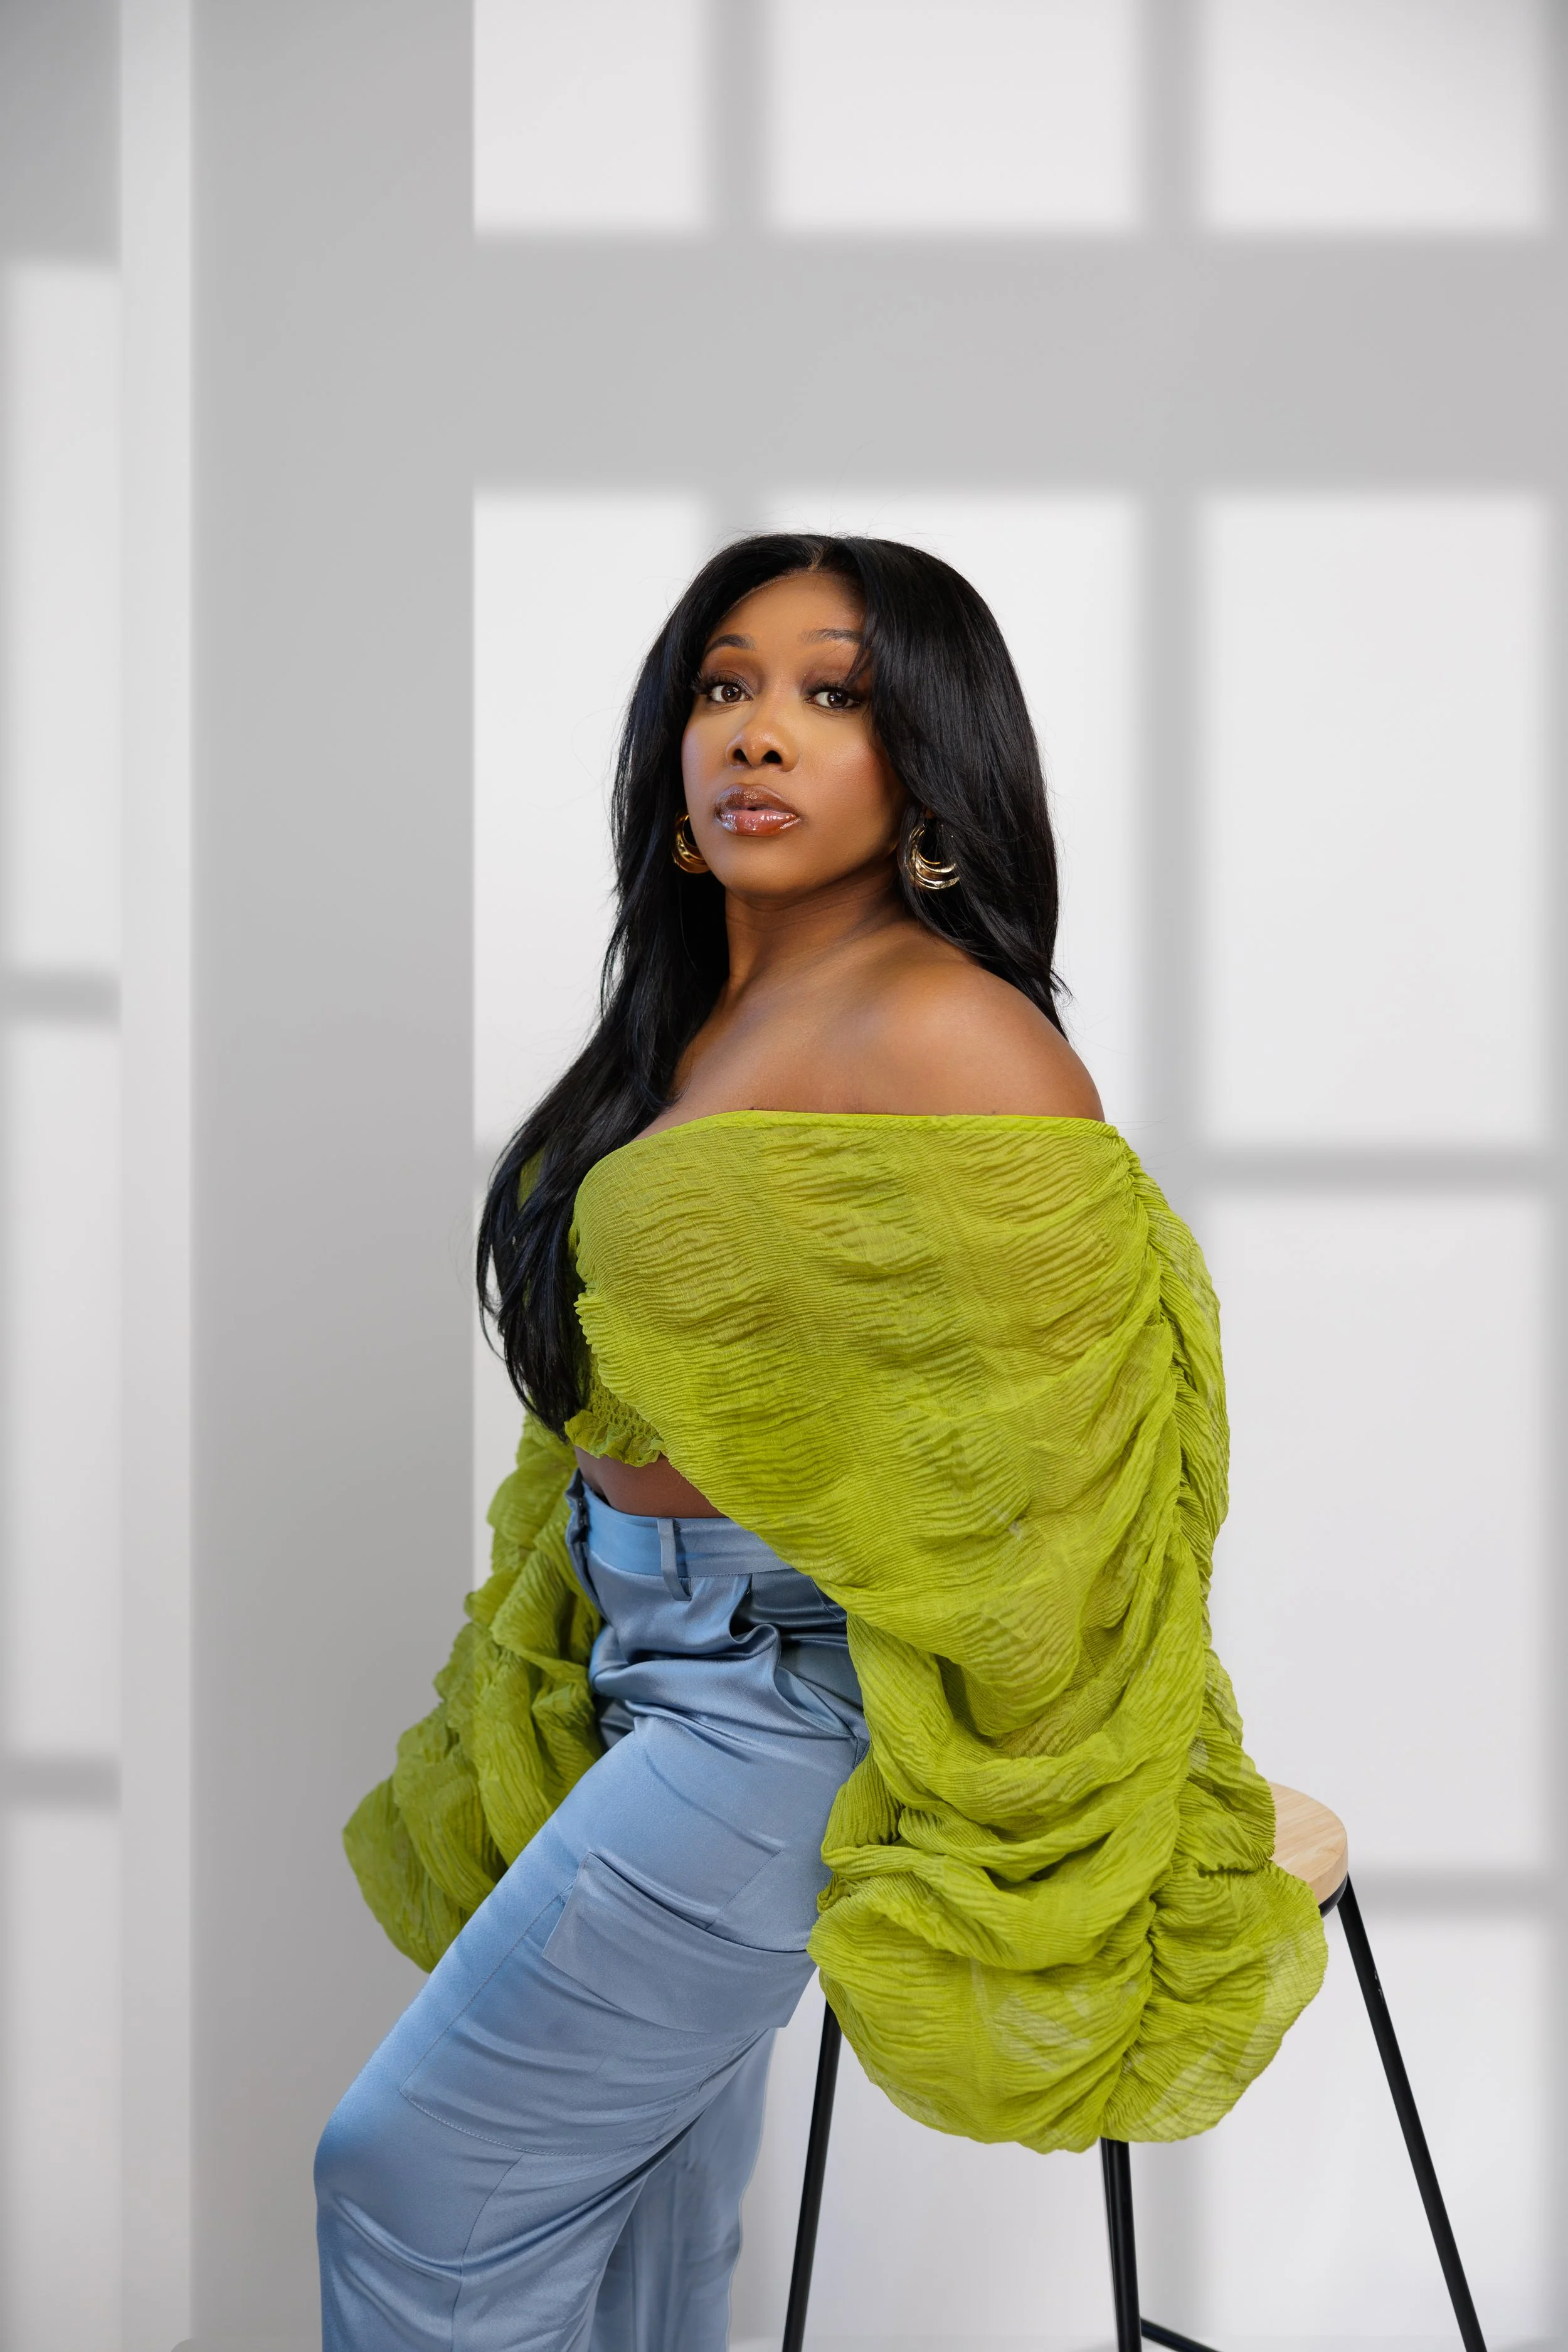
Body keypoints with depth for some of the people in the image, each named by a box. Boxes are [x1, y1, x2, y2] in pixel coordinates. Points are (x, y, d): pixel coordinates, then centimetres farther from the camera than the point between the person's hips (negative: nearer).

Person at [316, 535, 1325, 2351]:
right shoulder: (689, 1027, 11)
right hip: (651, 1662, 8)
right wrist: (501, 1740, 20)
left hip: (791, 1696, -8)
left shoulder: (941, 1034, -17)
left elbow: (1067, 1444, -19)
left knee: (415, 2180, -2)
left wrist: (1011, 1851, -15)